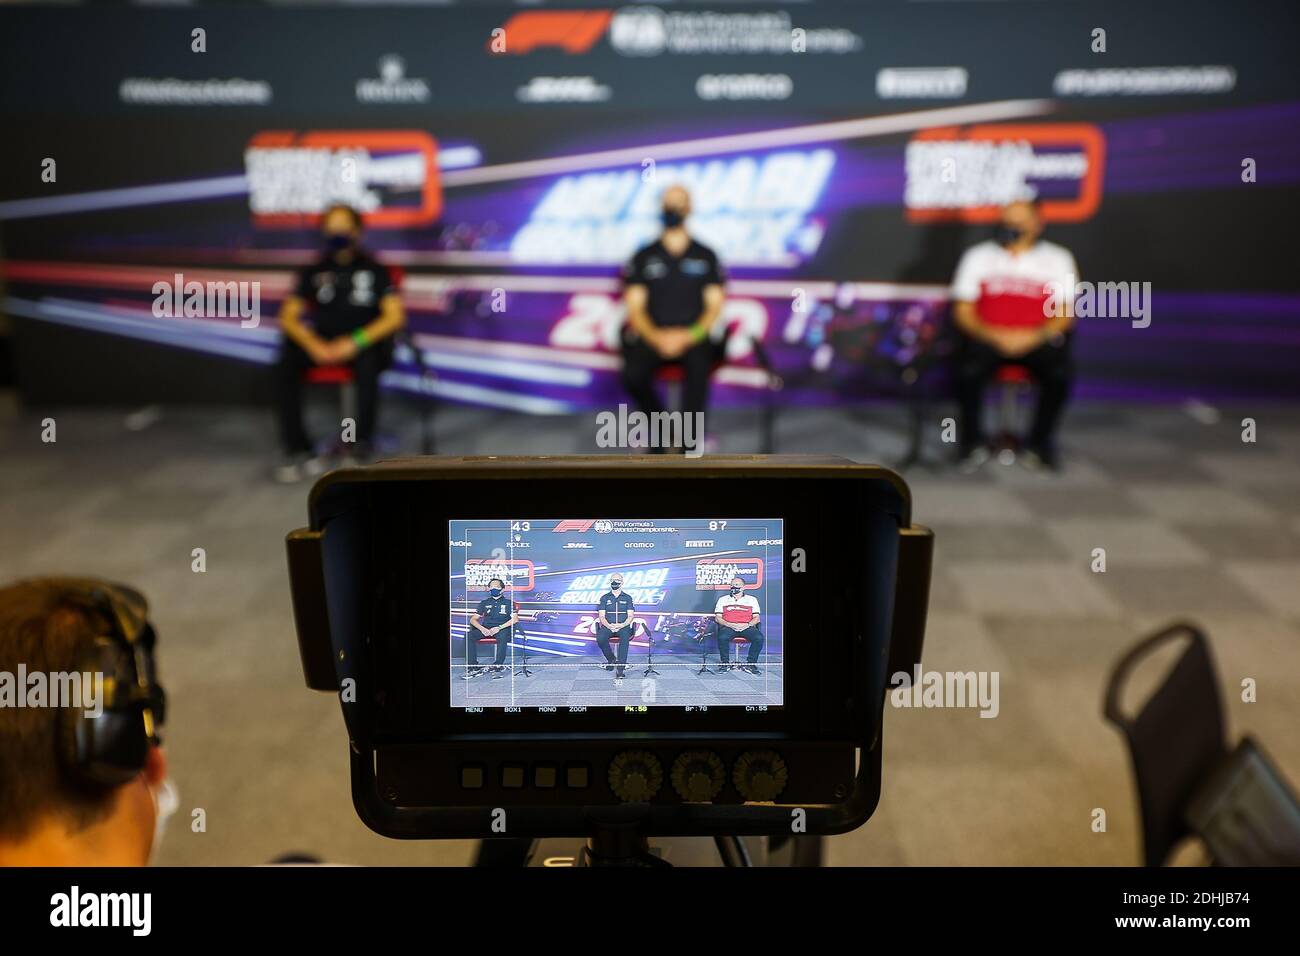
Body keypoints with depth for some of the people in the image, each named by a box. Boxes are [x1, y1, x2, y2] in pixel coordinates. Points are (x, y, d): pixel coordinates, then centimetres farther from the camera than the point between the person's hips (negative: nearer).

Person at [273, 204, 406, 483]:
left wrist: (355, 341, -16)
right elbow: (288, 316, 9)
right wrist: (313, 344, -12)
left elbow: (395, 316, -2)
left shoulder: (374, 270, 10)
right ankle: (297, 449, -26)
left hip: (364, 343, -3)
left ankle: (362, 446, -26)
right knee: (285, 366, -27)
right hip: (321, 342, 3)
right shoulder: (314, 271, 17)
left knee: (368, 365, -38)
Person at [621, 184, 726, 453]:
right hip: (652, 336, 1)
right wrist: (657, 337, -15)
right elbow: (635, 307, 4)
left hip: (692, 336, -1)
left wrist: (689, 335, -14)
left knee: (699, 370, -35)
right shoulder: (644, 257, 10)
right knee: (632, 375, -30)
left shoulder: (706, 256, 11)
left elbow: (715, 305, 4)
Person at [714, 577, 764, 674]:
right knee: (722, 637, -34)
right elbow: (717, 618, 8)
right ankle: (725, 663, -16)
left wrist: (747, 625, -11)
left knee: (759, 638, -29)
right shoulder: (723, 600, 16)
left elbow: (756, 618, 10)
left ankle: (751, 663, -16)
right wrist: (730, 625, -10)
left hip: (747, 627, 1)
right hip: (728, 627, -1)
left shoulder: (752, 599, 17)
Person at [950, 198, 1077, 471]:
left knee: (1061, 372, -29)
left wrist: (1033, 336, -16)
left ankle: (1040, 443, -7)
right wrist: (994, 336, -14)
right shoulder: (978, 256, 9)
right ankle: (973, 442, -8)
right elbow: (963, 310, 4)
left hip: (1037, 340, 0)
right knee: (969, 370, -32)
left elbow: (1065, 313, 3)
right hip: (987, 337, 0)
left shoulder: (1058, 259, 9)